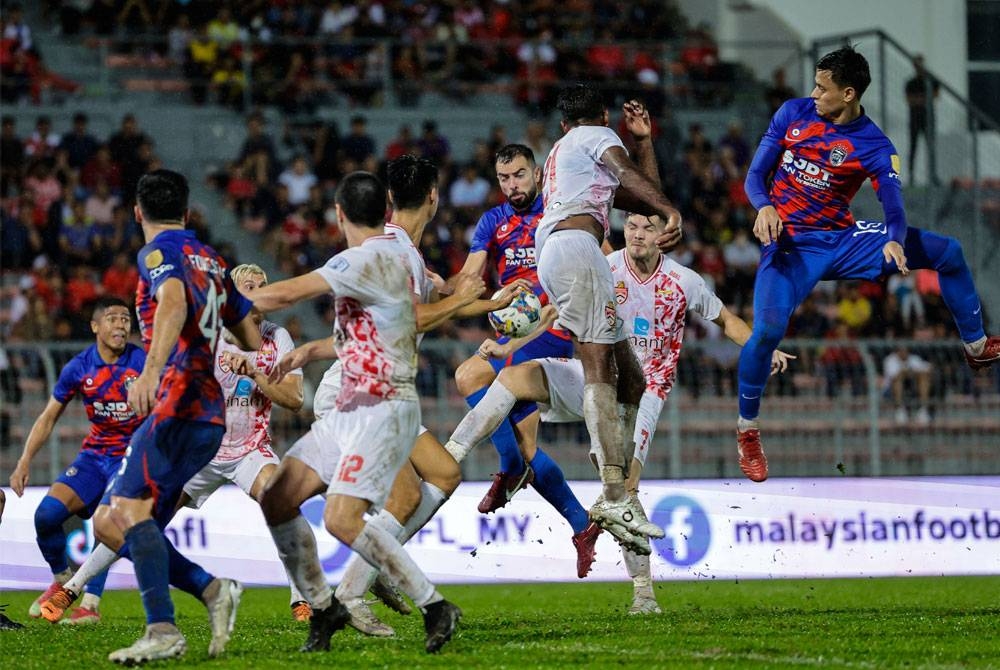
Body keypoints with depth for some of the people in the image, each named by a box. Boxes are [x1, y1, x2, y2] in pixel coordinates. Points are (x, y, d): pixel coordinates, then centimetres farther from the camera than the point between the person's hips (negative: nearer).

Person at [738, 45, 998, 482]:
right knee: (768, 330, -29)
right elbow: (755, 175, 1)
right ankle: (747, 430, -8)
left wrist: (895, 241, -40)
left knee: (948, 251, 1)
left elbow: (894, 208, -17)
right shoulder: (794, 114, -3)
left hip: (843, 239, 2)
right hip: (789, 243, -2)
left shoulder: (874, 146, -8)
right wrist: (764, 206, -22)